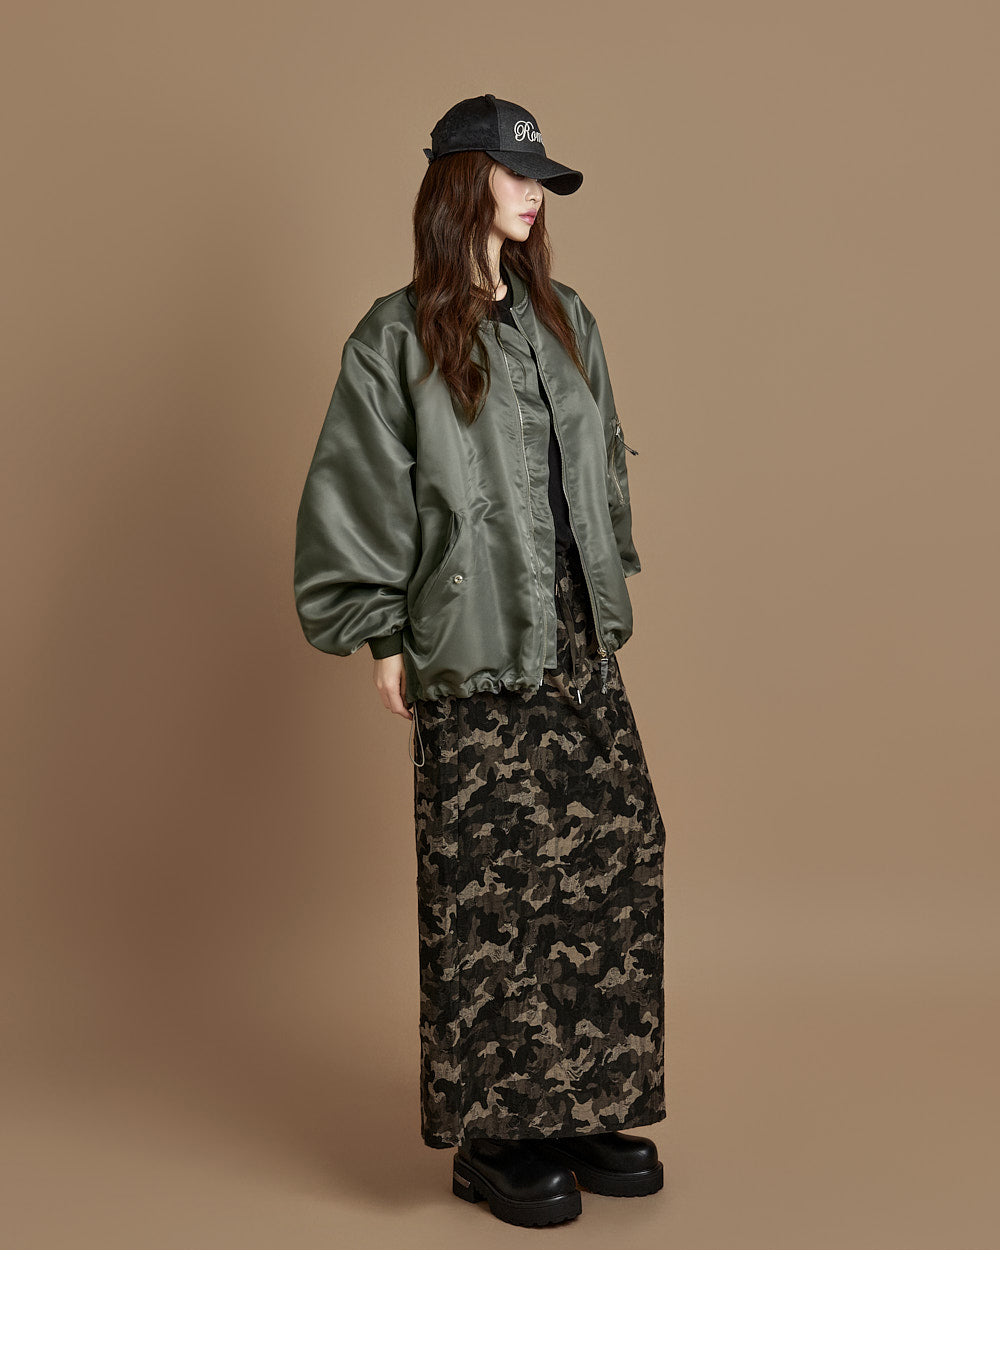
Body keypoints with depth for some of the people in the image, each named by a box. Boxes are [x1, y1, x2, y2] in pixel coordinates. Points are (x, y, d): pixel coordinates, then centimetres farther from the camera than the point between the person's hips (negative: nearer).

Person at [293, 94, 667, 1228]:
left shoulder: (565, 321, 14)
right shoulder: (398, 337, -4)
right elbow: (358, 498, -4)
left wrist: (612, 595, 15)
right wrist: (383, 636, -7)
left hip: (580, 640, 6)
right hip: (474, 656, -6)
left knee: (615, 858, 4)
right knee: (491, 884, -3)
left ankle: (586, 1103, 18)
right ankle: (495, 1135, 11)